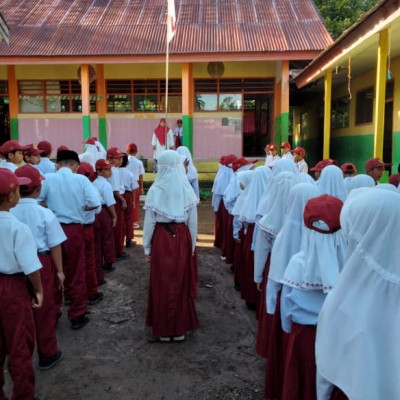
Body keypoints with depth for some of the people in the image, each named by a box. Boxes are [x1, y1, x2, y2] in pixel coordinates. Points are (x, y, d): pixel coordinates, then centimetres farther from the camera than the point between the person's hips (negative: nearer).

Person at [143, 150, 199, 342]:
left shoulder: (155, 190, -8)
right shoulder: (187, 189, -3)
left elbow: (149, 222, -5)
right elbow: (193, 221, 2)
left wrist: (147, 247, 6)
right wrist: (192, 245, 14)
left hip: (161, 238, -2)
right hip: (182, 238, 2)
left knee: (161, 283, 10)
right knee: (181, 282, 12)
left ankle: (163, 329, 20)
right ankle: (180, 329, 23)